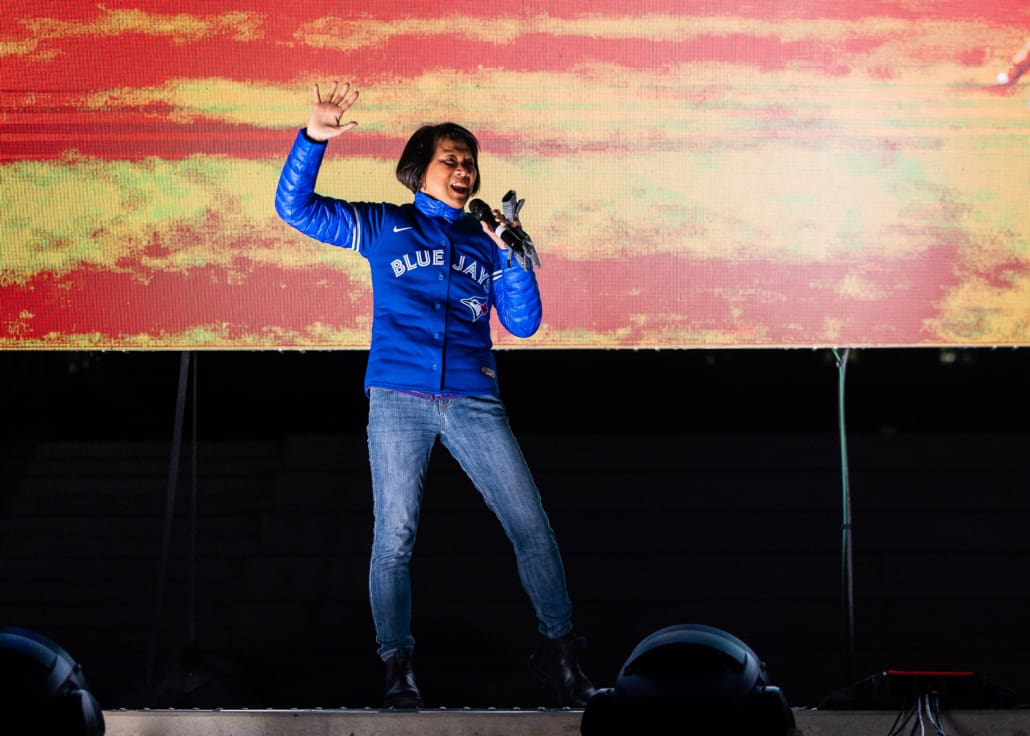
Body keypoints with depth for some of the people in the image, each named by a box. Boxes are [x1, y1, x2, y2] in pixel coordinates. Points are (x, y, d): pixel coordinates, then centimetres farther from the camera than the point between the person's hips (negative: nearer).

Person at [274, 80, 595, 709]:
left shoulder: (485, 240, 17)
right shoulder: (383, 227, 12)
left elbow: (523, 322, 12)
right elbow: (295, 207, 6)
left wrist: (512, 255, -2)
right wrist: (314, 138, -8)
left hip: (474, 401, 2)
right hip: (399, 400, -2)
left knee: (532, 526, -5)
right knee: (394, 538, -5)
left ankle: (558, 651, 7)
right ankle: (398, 667, 7)